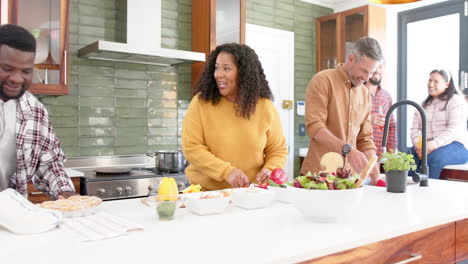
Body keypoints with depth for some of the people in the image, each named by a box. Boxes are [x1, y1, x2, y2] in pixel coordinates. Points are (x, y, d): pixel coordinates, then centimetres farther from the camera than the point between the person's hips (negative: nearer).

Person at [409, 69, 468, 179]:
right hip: (426, 146, 5)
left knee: (434, 157, -37)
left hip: (455, 144, -4)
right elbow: (415, 128, 10)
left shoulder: (457, 101, 2)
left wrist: (434, 144, -26)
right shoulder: (424, 104, 21)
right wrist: (418, 144, -11)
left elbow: (454, 130, -12)